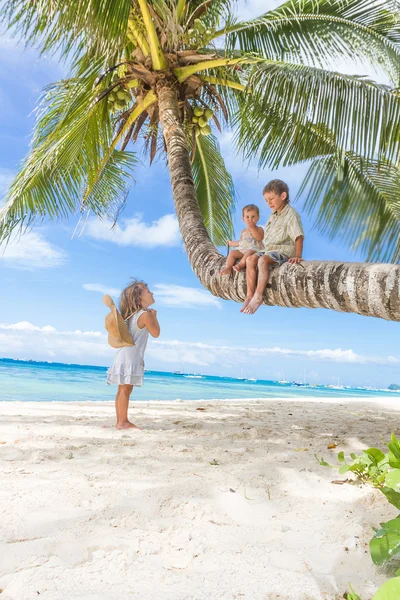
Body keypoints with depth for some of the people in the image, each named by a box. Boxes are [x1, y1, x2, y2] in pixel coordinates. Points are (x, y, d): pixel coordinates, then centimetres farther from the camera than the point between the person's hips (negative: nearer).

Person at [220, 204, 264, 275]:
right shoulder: (244, 231, 22)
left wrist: (252, 228, -15)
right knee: (232, 252, -15)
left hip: (254, 249, -5)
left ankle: (240, 265, -53)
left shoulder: (259, 229, 7)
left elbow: (259, 238, -15)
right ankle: (228, 268, -28)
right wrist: (232, 243, 34)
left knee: (249, 252, -39)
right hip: (242, 249, 6)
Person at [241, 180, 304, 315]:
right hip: (270, 250, 9)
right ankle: (250, 295, -15)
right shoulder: (273, 215, 17)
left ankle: (258, 297, -27)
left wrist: (297, 256, -26)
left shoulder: (291, 215, -10)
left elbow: (299, 237, -18)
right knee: (251, 259, -12)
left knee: (263, 260, -33)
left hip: (284, 251, -9)